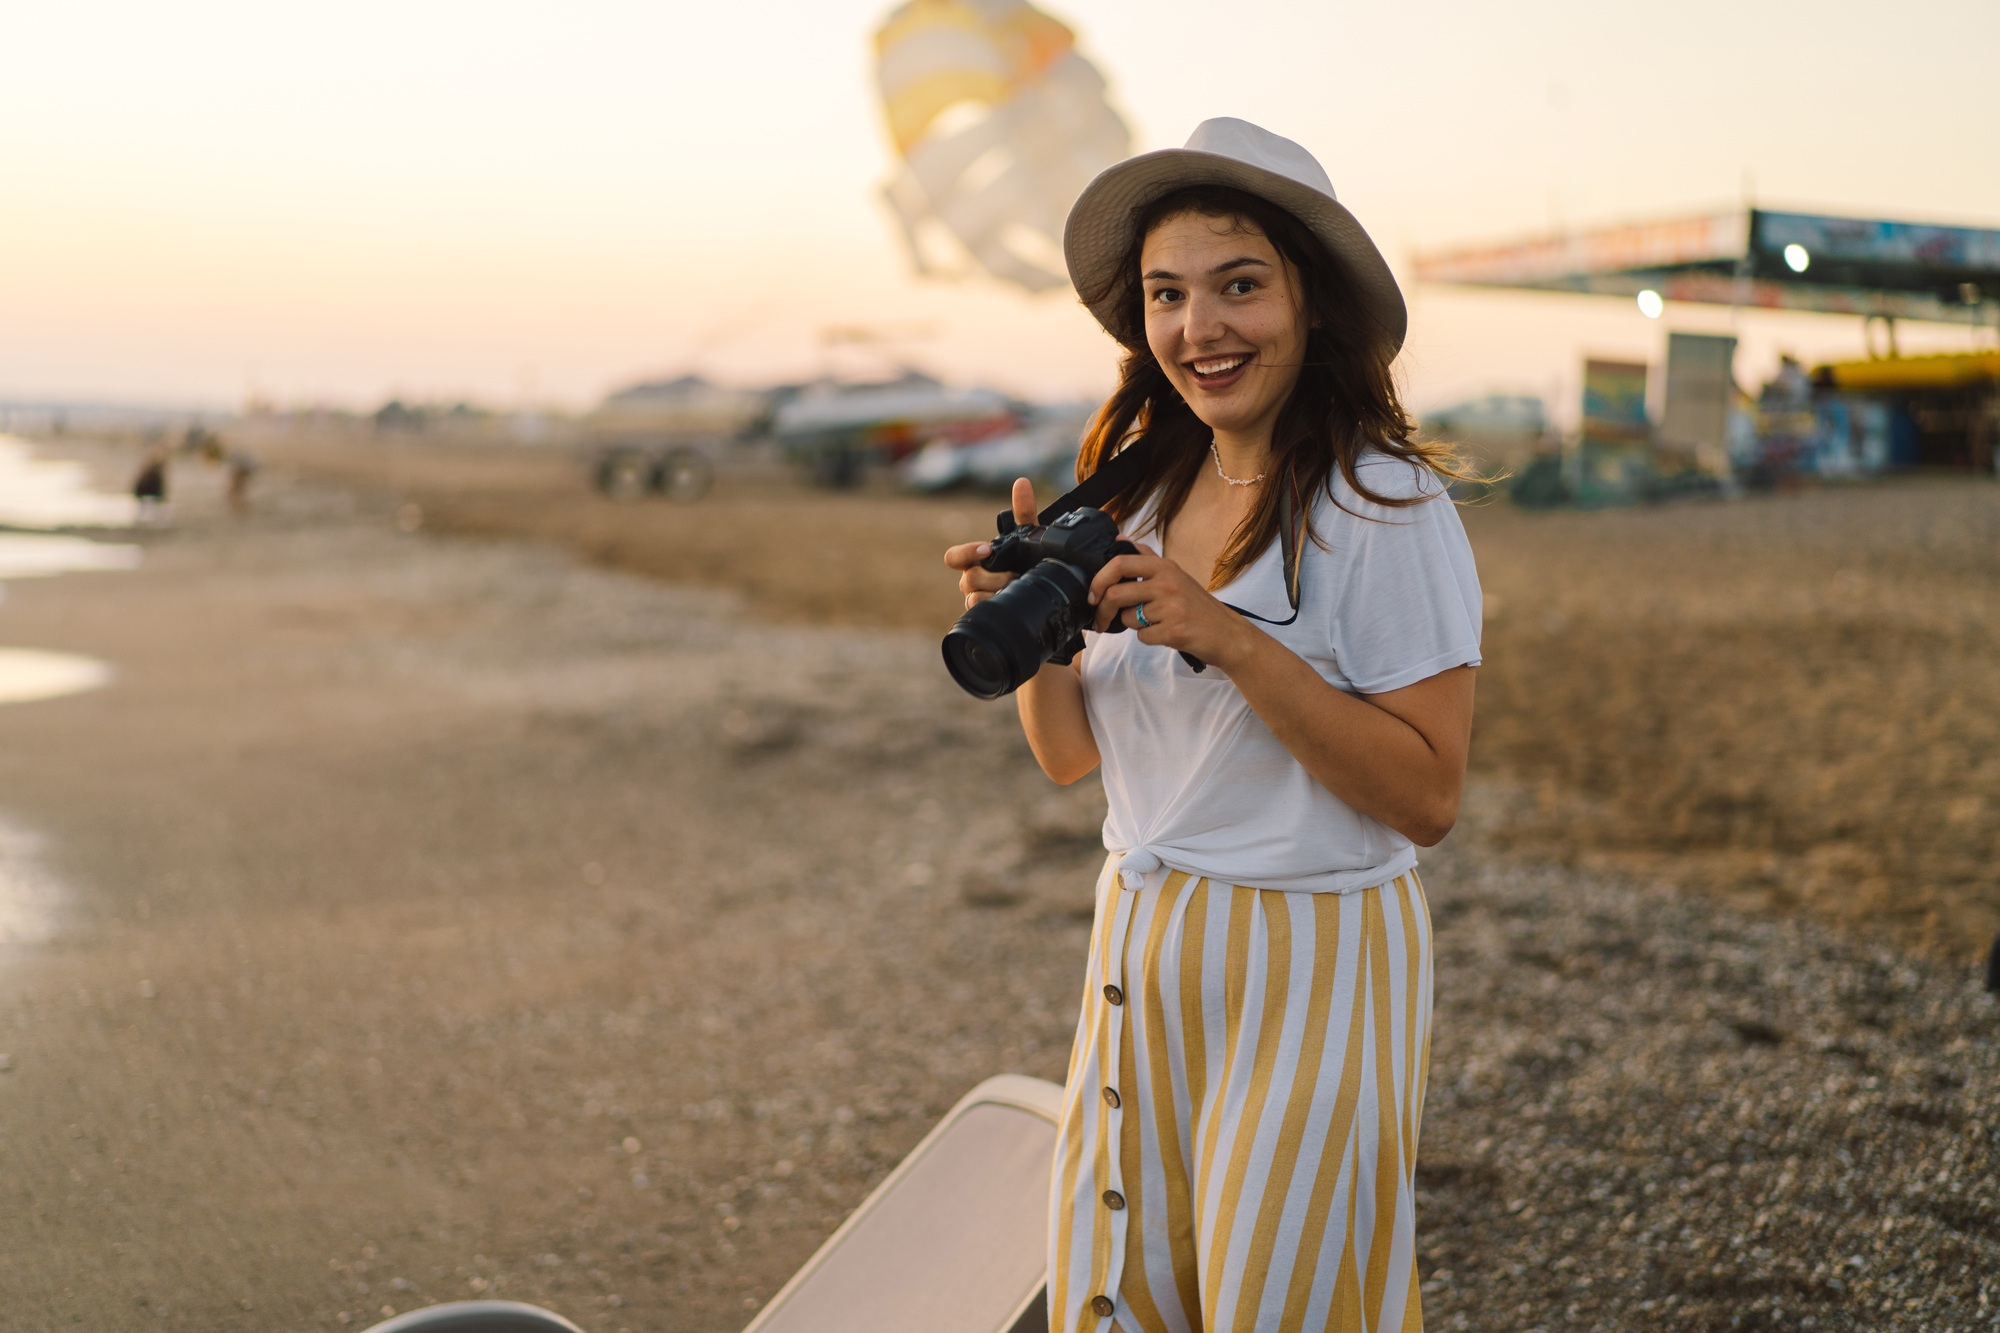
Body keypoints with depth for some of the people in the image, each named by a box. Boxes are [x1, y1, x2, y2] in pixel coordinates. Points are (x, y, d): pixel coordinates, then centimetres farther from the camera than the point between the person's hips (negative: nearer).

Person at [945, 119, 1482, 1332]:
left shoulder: (1386, 505, -13)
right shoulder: (1139, 491, 6)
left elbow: (1429, 796, -17)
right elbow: (1071, 753, 11)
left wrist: (1230, 640, -24)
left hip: (1310, 968, -6)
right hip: (1140, 950, 6)